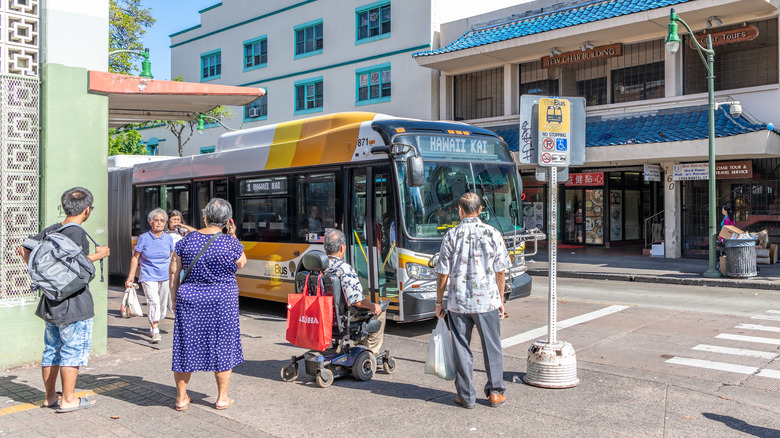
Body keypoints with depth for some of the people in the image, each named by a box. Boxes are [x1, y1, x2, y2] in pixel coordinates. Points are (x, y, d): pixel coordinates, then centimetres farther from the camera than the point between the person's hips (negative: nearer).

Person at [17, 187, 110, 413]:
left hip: (51, 301, 9)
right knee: (74, 349, 0)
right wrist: (97, 255, -11)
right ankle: (68, 399, 4)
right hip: (73, 303, -8)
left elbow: (23, 249, 15)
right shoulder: (77, 232, -15)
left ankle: (50, 396, 26)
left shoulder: (50, 230, 10)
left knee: (52, 349, 15)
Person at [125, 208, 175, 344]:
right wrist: (131, 276, 2)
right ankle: (155, 332, -14)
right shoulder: (143, 238, -3)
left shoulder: (168, 238, 6)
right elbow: (135, 258, 4)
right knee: (153, 301, -19)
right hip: (148, 276, -3)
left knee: (162, 304, 9)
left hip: (165, 277, 3)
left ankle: (153, 326, 31)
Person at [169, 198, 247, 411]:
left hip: (189, 301, 2)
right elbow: (241, 263, 8)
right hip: (222, 303, -2)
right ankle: (222, 398, 17)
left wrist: (174, 298, 12)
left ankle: (181, 398, 22)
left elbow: (174, 271, 2)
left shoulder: (187, 240, -2)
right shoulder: (229, 242, -10)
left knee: (186, 346, 11)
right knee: (223, 347, 9)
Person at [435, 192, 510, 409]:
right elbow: (500, 272, 1)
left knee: (462, 348, 10)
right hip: (487, 301, 0)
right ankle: (495, 392, 21)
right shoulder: (493, 234, -2)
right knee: (492, 347, 14)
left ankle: (466, 396, 16)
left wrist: (439, 302, 8)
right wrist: (501, 300, 13)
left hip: (458, 302, 0)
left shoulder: (451, 235, -4)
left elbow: (443, 274, -3)